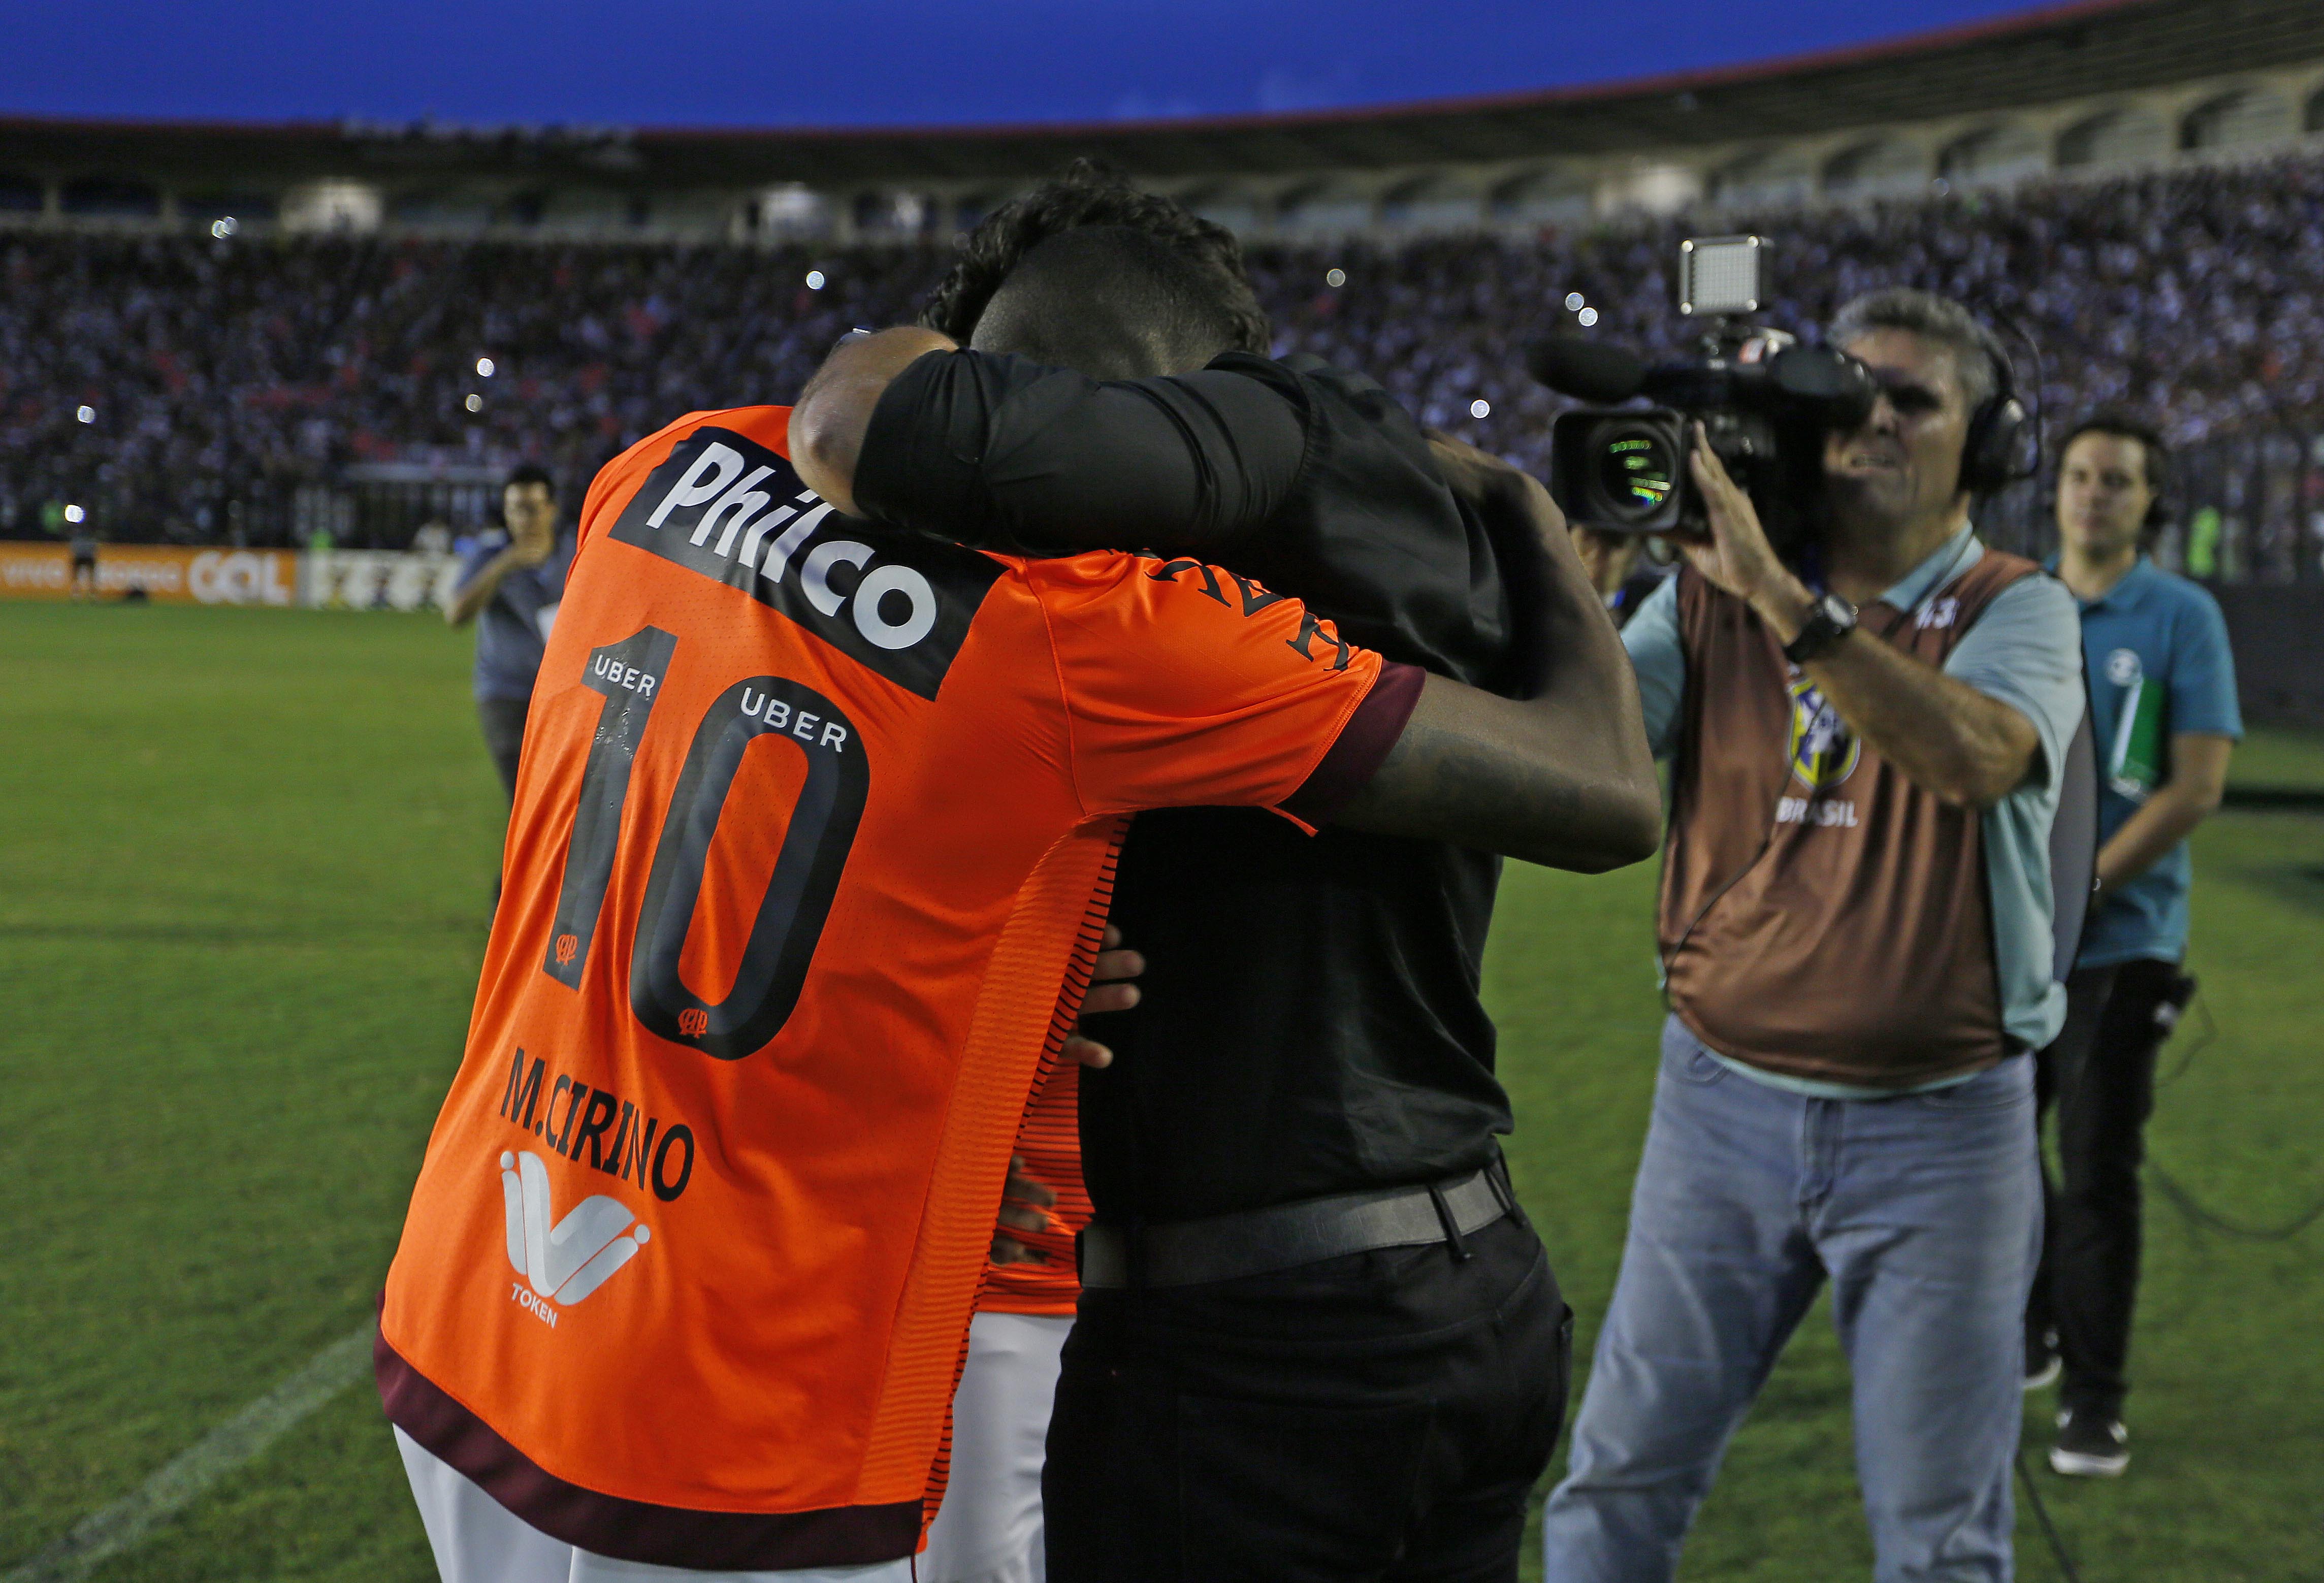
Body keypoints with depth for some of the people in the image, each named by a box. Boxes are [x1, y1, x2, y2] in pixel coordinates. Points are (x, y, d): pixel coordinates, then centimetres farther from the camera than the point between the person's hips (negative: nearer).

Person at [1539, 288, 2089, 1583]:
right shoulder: (1714, 588, 5)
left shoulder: (2015, 610, -3)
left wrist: (1783, 597, -33)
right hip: (1724, 1100, 2)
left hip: (1940, 1124, -2)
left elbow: (1976, 757, -26)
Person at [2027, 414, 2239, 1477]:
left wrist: (2081, 886, -14)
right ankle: (2029, 1337, 31)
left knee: (2098, 1170, -4)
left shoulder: (2183, 618, -2)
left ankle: (2095, 1402, 4)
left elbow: (2197, 785, -8)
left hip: (2120, 941, -4)